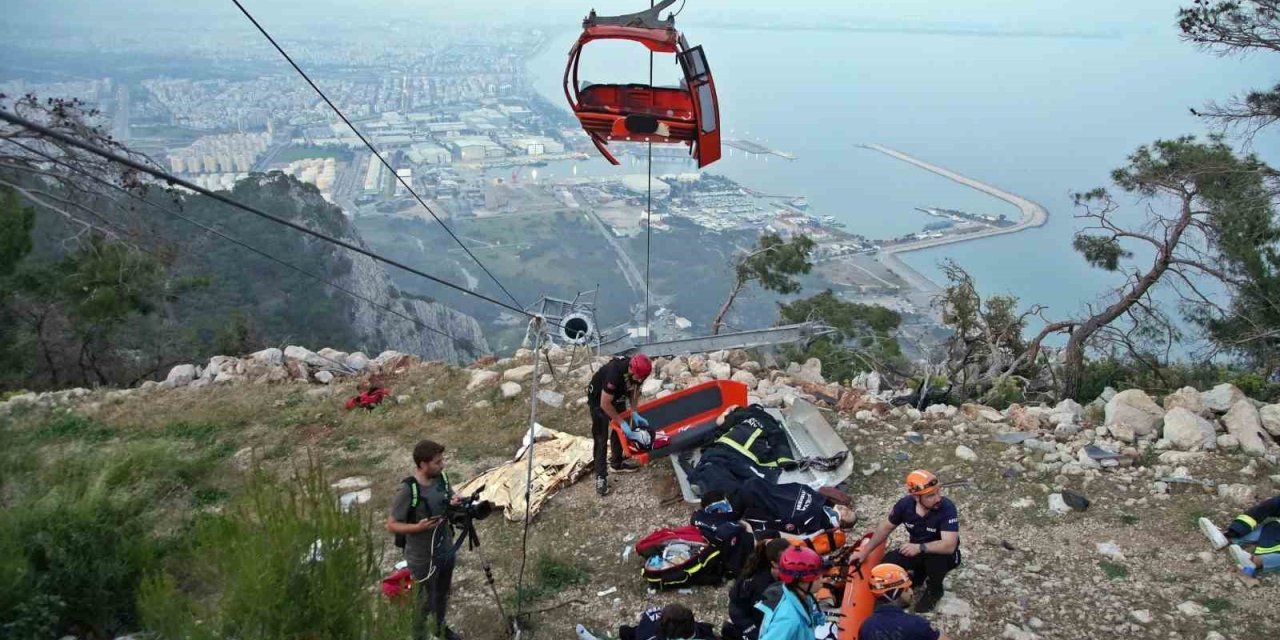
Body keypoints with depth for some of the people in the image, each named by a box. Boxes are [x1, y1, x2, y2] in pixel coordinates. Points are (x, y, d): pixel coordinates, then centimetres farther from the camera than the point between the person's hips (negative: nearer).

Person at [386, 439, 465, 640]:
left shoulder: (442, 477, -8)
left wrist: (455, 502, -14)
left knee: (443, 594, 26)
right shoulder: (407, 490, -27)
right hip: (423, 558, -6)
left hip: (446, 550, 7)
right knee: (425, 601, 12)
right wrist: (418, 527, -33)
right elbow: (391, 525, -20)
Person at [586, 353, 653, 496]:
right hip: (598, 399, -7)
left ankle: (616, 463, 33)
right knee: (601, 438, -7)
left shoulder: (639, 372, -22)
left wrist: (634, 413, -13)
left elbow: (634, 391, -2)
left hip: (617, 396, 7)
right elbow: (605, 404, -33)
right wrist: (622, 422, -27)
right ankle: (600, 476, -2)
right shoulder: (615, 372, -42)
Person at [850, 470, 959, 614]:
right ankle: (920, 573, 14)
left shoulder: (947, 508, -32)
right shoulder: (905, 504, -18)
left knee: (936, 557, -37)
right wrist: (865, 551, -1)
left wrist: (920, 547, -50)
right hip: (916, 551, 4)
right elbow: (886, 527, -1)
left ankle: (934, 590, -4)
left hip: (941, 554, -4)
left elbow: (949, 546, -40)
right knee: (887, 564, -17)